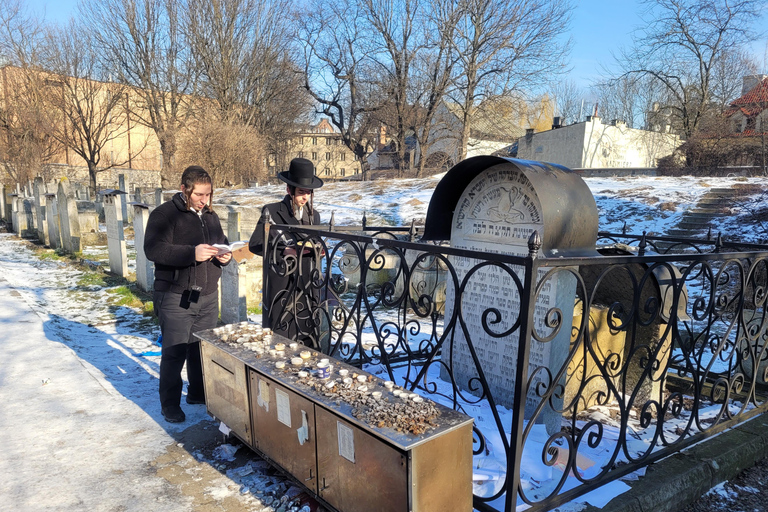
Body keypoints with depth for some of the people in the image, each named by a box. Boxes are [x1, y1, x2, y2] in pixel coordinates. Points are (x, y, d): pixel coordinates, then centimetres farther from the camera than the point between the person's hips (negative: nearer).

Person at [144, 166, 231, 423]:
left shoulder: (210, 215, 13)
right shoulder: (164, 214, -8)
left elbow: (222, 243, 24)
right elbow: (153, 249, -20)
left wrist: (225, 256, 0)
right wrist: (192, 253, -29)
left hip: (208, 296, 6)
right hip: (176, 298, -6)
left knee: (203, 348, 14)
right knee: (174, 352, 0)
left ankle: (199, 393, 31)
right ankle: (170, 404, 15)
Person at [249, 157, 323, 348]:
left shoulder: (314, 215, 12)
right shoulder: (272, 212, -5)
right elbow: (255, 245, -5)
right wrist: (286, 251, -15)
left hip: (307, 287, 5)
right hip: (281, 287, -4)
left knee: (309, 342, 6)